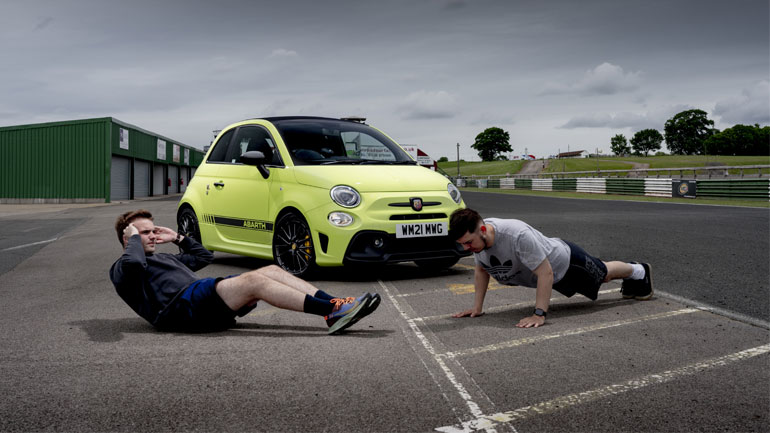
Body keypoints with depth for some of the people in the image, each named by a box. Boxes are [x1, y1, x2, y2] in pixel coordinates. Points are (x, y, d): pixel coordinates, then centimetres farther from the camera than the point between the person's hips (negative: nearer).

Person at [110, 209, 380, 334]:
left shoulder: (164, 258, 38)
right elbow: (134, 262, -14)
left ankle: (333, 304, -23)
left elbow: (204, 256, 42)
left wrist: (178, 238, 34)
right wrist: (134, 238, 5)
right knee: (253, 281, -28)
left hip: (204, 302, 9)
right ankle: (332, 312, -37)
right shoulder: (122, 269, 14)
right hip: (180, 307, -9)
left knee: (271, 270, -10)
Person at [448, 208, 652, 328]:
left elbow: (545, 273, -42)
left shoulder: (517, 236, -47)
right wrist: (477, 307, -10)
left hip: (564, 262, -7)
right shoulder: (476, 238, -23)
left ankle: (639, 271, 55)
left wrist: (539, 315, -45)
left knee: (603, 274, 24)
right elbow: (481, 270, -5)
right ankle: (631, 278, 63)